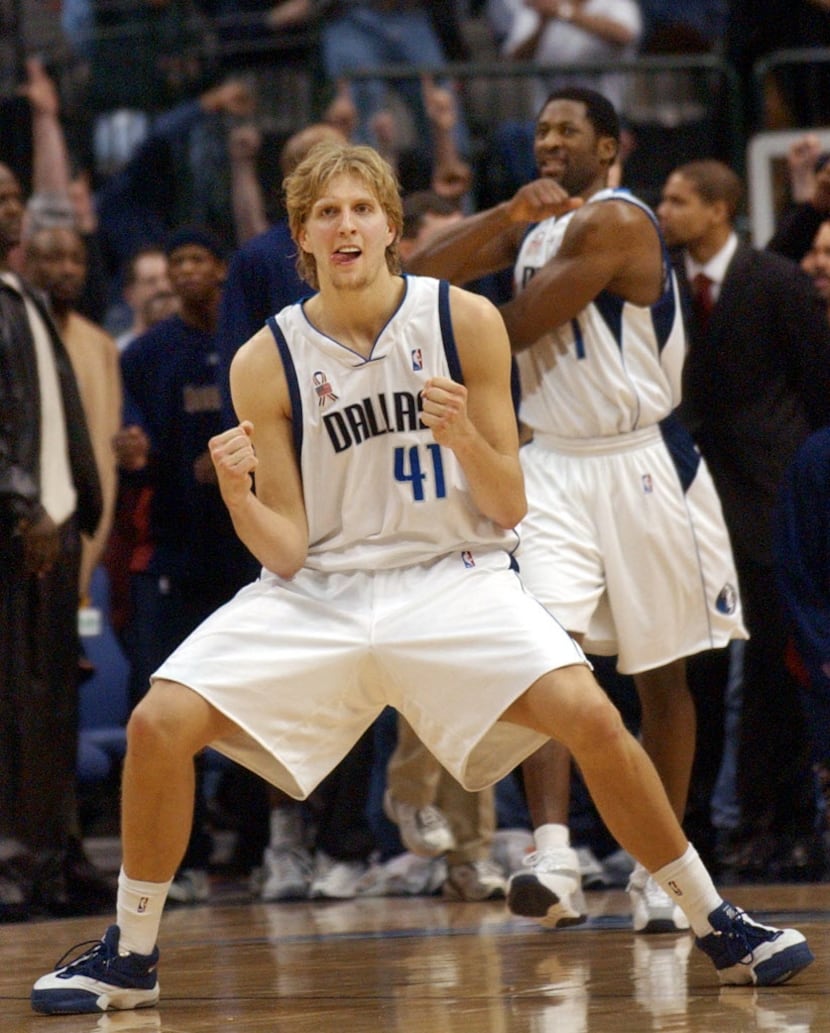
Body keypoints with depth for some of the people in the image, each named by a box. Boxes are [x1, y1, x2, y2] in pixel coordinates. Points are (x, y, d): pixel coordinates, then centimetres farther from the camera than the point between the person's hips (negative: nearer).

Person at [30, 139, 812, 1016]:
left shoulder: (465, 322, -7)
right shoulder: (266, 363, -6)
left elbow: (509, 509, -3)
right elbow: (286, 550, -5)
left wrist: (466, 438, -23)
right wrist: (237, 497, -25)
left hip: (452, 578, -1)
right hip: (320, 589, 1)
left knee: (589, 716, -23)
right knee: (160, 723, -16)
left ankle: (715, 926, -5)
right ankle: (130, 955, 5)